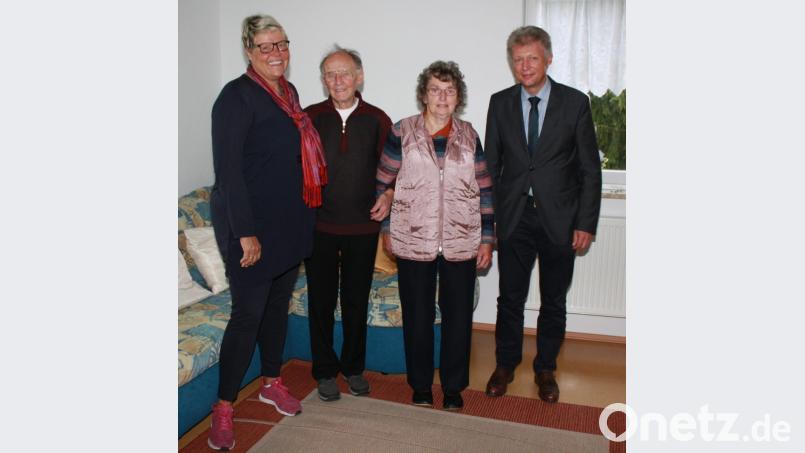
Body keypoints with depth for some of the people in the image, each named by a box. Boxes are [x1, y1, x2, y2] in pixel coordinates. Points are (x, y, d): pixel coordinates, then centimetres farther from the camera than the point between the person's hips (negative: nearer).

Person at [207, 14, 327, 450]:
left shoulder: (289, 92, 10)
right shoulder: (236, 96, -13)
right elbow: (227, 169, -18)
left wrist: (302, 217, 15)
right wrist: (245, 233, -21)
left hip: (290, 222, 7)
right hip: (251, 224, -7)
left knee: (278, 303, 17)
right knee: (248, 313, -3)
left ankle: (272, 382, 35)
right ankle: (223, 407, 13)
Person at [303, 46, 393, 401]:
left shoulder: (377, 120, 0)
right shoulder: (310, 117, -1)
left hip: (363, 227, 0)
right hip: (319, 226, 0)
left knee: (357, 301, 12)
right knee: (321, 301, 9)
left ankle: (353, 367, 31)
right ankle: (325, 371, 26)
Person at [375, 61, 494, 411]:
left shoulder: (468, 136, 5)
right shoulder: (403, 132, -1)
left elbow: (484, 189, 6)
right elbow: (383, 182, 4)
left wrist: (487, 239, 3)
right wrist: (386, 229, 4)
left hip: (461, 244, 2)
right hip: (413, 242, -1)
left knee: (458, 316, 9)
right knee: (417, 316, 10)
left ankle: (453, 388, 27)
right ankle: (421, 386, 28)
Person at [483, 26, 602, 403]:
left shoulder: (575, 102, -3)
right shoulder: (500, 103, 3)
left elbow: (590, 168, -2)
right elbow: (491, 165, 6)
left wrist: (585, 223, -6)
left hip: (559, 219, -1)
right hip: (514, 217, 1)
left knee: (553, 302, 12)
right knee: (510, 298, 10)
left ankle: (545, 369, 31)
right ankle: (505, 365, 30)